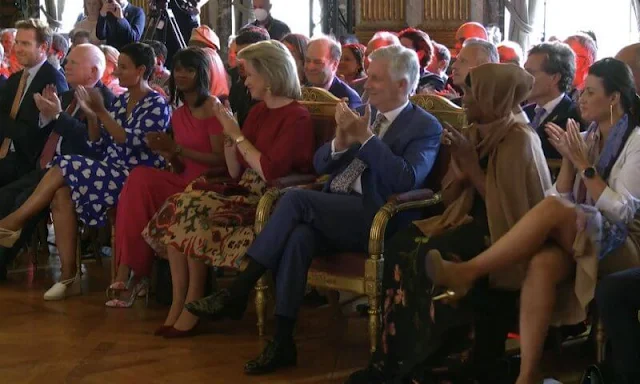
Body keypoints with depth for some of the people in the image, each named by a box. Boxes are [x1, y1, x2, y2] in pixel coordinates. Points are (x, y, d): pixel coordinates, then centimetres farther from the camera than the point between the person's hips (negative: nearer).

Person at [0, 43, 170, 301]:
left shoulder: (157, 105, -4)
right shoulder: (121, 101, 17)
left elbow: (132, 143, -18)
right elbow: (99, 148, 14)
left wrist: (101, 112, -19)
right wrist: (90, 115, -1)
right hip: (110, 173, 7)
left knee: (64, 168, -21)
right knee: (62, 194, -22)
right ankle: (68, 276, -24)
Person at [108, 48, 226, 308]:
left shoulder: (213, 108, -5)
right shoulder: (178, 115, 18)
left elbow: (221, 160, -11)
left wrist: (178, 150, -13)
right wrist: (169, 155, -3)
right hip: (185, 184, 6)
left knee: (141, 180, -26)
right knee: (140, 177, -23)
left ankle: (127, 275, -19)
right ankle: (127, 275, -24)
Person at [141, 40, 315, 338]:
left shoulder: (297, 118, -9)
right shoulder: (258, 111, 15)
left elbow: (269, 171, -20)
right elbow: (235, 172, 15)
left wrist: (238, 135, -11)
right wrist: (228, 133, 1)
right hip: (243, 192, 8)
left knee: (194, 215, -24)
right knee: (179, 208, -16)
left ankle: (191, 308, -10)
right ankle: (178, 307, -17)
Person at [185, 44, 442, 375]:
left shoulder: (425, 128, -1)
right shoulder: (364, 114, 19)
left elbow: (406, 180, -18)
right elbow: (320, 165, 14)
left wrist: (366, 138, -18)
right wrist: (341, 141, -7)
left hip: (376, 221, -5)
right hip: (333, 214, 6)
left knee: (296, 200, -27)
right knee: (298, 237, -29)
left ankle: (237, 292, -21)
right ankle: (282, 342, -27)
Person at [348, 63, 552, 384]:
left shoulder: (519, 141, -13)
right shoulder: (475, 134, 11)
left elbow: (507, 207, -18)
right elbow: (449, 198, 12)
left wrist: (471, 164, -16)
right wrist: (458, 160, -6)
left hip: (504, 230, -7)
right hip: (471, 220, 8)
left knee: (433, 255, -31)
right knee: (401, 245, -18)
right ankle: (395, 357, -18)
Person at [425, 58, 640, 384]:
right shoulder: (588, 138, 16)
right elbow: (564, 196, 8)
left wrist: (584, 165, -15)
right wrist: (568, 159, -6)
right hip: (580, 240, 5)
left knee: (552, 207, -33)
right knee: (542, 264, -32)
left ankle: (467, 272, -30)